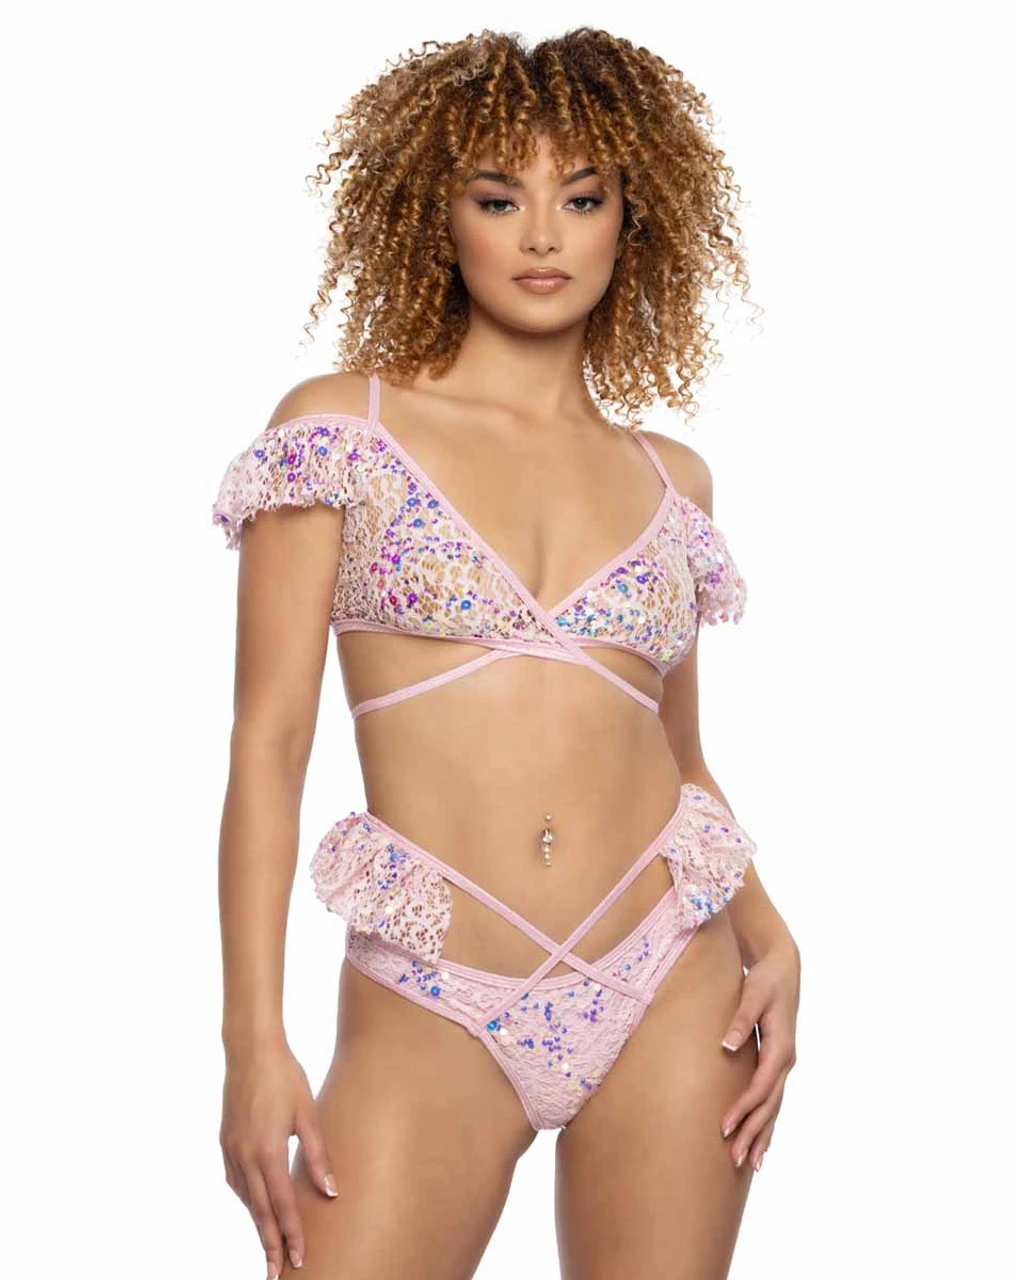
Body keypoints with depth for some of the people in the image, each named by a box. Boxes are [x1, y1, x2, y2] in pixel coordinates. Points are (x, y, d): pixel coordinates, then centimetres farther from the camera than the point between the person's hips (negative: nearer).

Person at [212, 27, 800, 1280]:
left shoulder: (671, 475, 10)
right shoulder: (341, 425, 1)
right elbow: (268, 742, -3)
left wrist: (772, 939, 0)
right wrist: (253, 1038, -10)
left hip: (672, 989, 3)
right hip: (431, 1012, -3)